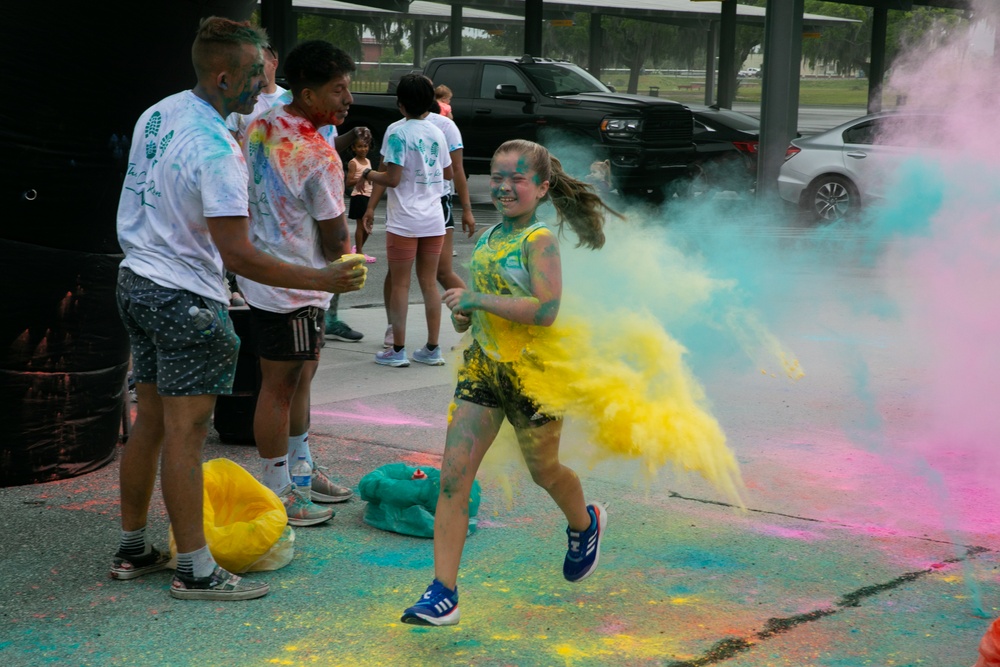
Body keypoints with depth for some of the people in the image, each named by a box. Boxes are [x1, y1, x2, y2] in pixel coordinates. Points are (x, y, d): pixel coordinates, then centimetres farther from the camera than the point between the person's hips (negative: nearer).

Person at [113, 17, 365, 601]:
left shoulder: (158, 114, 6)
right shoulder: (216, 149, -23)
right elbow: (238, 256, -24)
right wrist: (322, 280, -21)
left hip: (138, 283, 9)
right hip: (186, 299, -9)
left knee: (150, 421, 16)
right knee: (186, 434, -4)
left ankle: (133, 549, 26)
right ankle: (196, 572, 3)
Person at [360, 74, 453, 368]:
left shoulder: (397, 131, -11)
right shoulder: (436, 132, 7)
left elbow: (392, 178, -16)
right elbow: (448, 173, 19)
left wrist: (368, 175, 3)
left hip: (404, 220, -5)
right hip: (434, 220, 5)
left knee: (400, 283, 3)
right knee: (429, 282, 11)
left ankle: (397, 349, 7)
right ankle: (432, 348, 14)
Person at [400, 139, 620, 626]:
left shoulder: (539, 240, -15)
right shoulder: (491, 235, 7)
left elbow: (545, 310, -27)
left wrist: (476, 299, -22)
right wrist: (465, 313, 3)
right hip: (483, 366, 6)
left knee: (543, 469, 15)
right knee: (453, 475, -6)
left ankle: (585, 523, 50)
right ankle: (443, 593, -4)